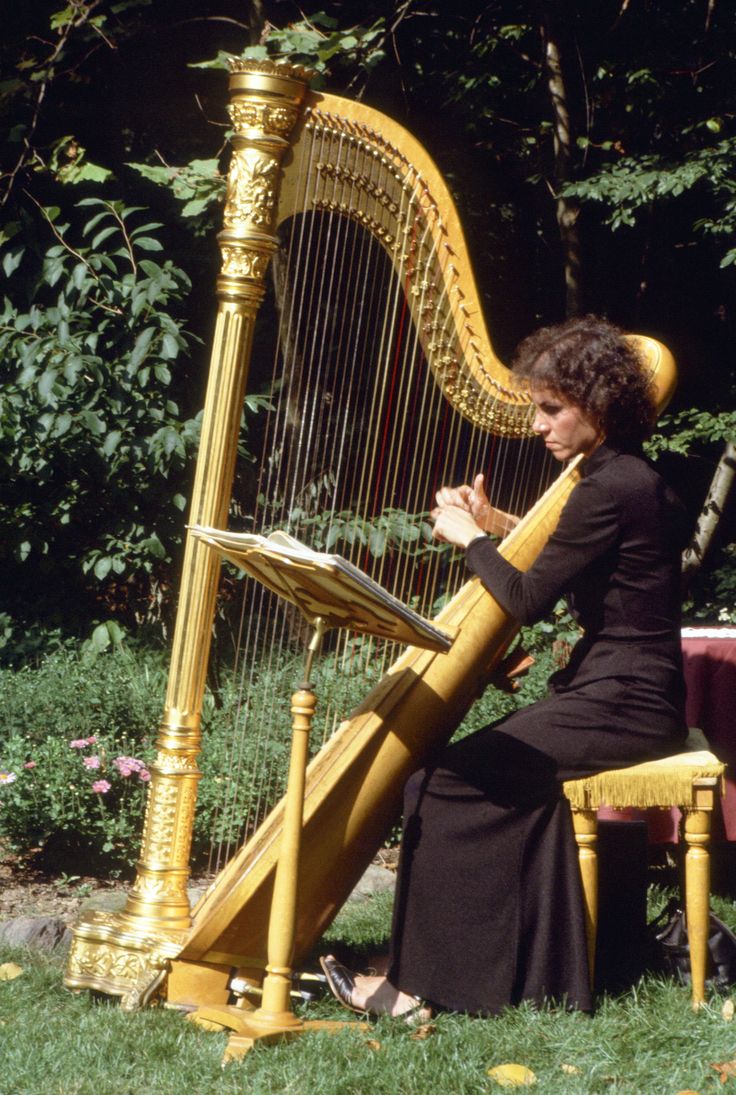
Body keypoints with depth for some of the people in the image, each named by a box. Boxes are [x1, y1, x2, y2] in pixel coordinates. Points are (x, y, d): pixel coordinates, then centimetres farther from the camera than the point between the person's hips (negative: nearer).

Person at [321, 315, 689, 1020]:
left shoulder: (608, 488, -17)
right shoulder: (634, 479, 14)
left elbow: (528, 600, -15)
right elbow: (564, 564, 29)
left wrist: (469, 538, 0)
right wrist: (496, 527, 18)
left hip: (619, 706, -10)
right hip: (628, 696, 10)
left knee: (447, 784, -14)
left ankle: (420, 985, -9)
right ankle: (544, 974, 4)